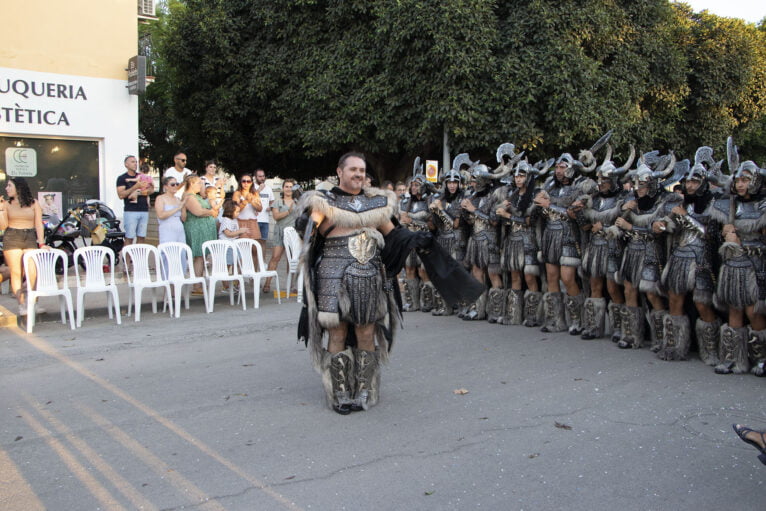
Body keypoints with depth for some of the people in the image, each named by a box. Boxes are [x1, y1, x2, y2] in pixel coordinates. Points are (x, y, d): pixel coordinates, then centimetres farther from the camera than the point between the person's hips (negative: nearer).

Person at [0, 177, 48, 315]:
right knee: (16, 273, -5)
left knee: (33, 273, -10)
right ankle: (22, 305, -2)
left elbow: (39, 225, 6)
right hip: (12, 239, 0)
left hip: (30, 238, 0)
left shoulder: (34, 204, 10)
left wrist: (41, 243, -3)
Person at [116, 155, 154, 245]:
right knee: (129, 238, -7)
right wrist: (136, 186, -17)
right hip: (131, 211, -5)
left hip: (144, 210, 5)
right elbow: (121, 195, -10)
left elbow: (152, 189, 13)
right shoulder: (122, 178, 2)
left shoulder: (142, 177, 17)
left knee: (141, 237, 6)